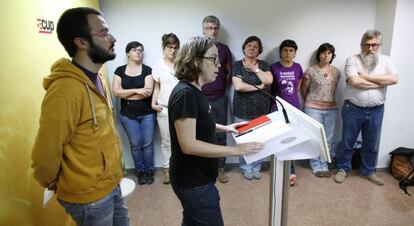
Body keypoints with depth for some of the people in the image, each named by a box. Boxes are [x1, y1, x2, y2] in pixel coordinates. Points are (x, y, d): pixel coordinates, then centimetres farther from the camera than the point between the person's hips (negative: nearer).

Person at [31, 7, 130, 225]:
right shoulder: (65, 90, -27)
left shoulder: (98, 79, 5)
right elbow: (45, 156, -22)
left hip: (111, 184, 8)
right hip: (89, 196, -8)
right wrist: (54, 184, -3)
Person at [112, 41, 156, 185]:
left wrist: (125, 95, -8)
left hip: (147, 114, -1)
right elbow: (116, 92, -6)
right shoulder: (120, 70, 5)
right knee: (135, 144, 6)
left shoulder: (147, 70, -2)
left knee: (147, 143, 4)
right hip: (128, 115, 1)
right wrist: (136, 90, -15)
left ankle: (149, 171, 21)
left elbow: (148, 92, -14)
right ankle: (140, 172, 23)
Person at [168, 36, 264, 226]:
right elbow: (188, 145, -29)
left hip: (197, 176, 9)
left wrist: (224, 128, 7)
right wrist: (236, 149, -26)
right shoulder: (185, 94, -25)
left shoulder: (194, 90, 6)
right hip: (193, 181, -9)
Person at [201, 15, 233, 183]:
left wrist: (223, 87, 5)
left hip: (219, 99, 2)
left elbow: (229, 72, 13)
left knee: (220, 135, 8)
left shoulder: (224, 49, 4)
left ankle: (220, 168, 22)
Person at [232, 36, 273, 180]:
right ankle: (246, 168, 25)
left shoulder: (264, 65, 7)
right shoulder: (237, 65, -1)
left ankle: (256, 168, 25)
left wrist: (254, 68, -9)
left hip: (261, 110, 2)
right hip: (243, 110, -2)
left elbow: (269, 81, -11)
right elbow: (238, 86, -15)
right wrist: (258, 87, -9)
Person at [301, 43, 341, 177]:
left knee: (328, 139, 8)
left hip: (331, 109, 4)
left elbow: (333, 89, 16)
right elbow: (303, 90, 3)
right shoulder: (311, 71, -6)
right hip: (313, 109, -4)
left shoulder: (337, 72, 5)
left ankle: (324, 165, 19)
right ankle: (316, 166, 14)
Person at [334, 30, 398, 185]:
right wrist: (381, 82, -13)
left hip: (376, 111, 3)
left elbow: (394, 79, -13)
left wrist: (367, 76, -17)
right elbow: (354, 82, -22)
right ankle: (343, 168, 28)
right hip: (353, 109, -3)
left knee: (372, 144, 16)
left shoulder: (386, 60, 4)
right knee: (347, 142, 10)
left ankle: (368, 171, 34)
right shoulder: (352, 60, -7)